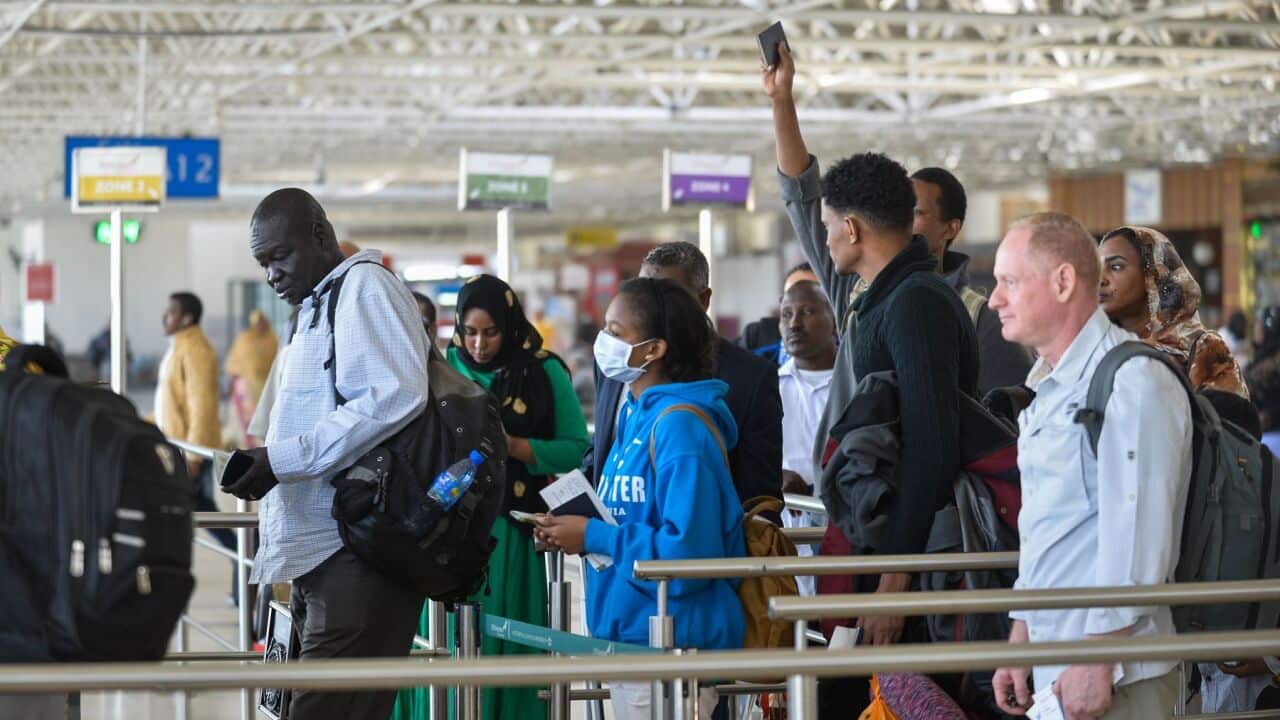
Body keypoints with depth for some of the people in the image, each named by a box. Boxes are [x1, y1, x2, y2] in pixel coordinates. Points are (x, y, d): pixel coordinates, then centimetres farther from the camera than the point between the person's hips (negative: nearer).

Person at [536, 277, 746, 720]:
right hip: (631, 635, 9)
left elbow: (688, 551, -23)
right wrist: (575, 531, 4)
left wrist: (594, 537, -15)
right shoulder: (638, 416, 13)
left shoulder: (679, 425, -16)